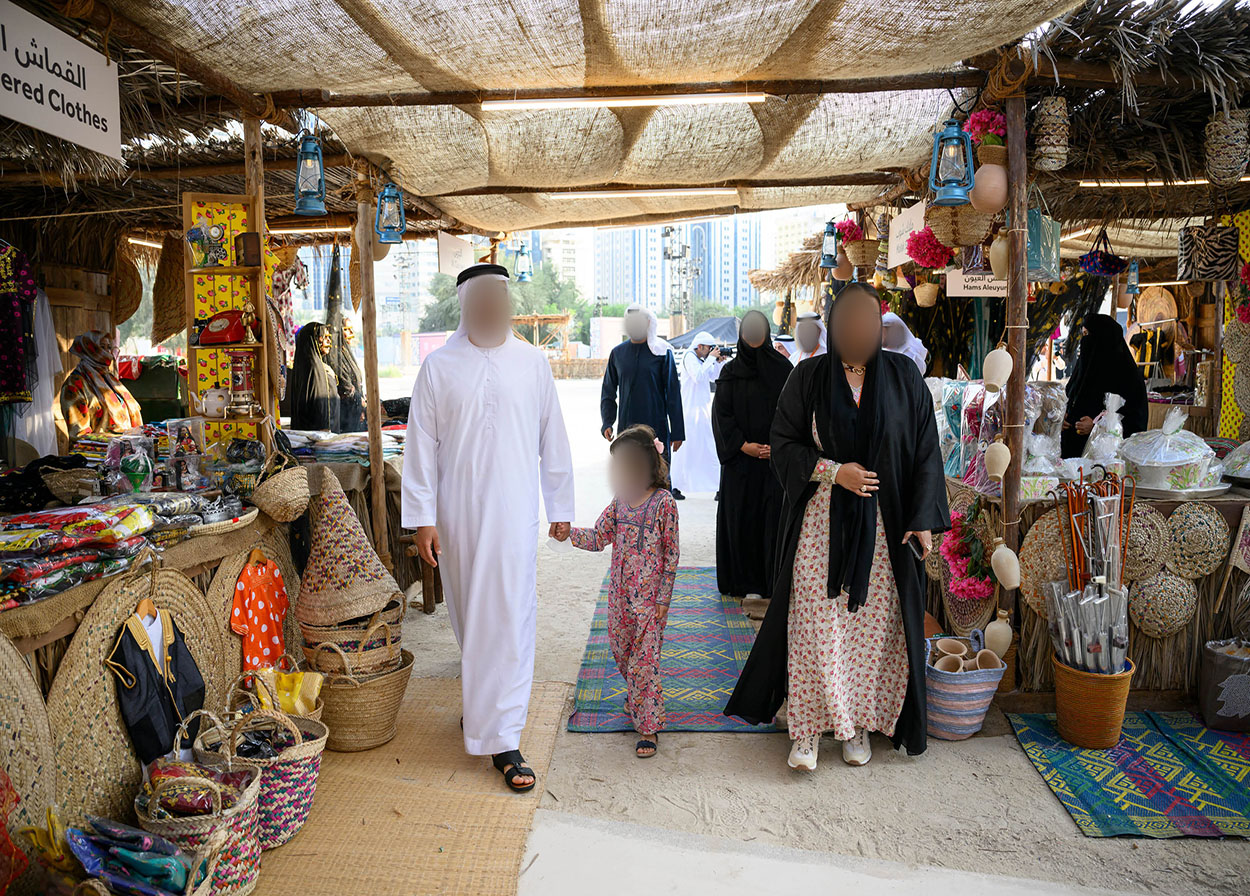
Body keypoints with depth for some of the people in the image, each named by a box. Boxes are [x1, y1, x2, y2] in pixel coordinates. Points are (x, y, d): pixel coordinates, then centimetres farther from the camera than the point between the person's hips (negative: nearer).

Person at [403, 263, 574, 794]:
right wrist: (423, 519, -3)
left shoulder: (532, 363, 4)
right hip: (457, 517, 1)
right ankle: (484, 703, 37)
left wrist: (560, 507, 10)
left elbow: (552, 441, 8)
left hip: (515, 515, 0)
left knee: (510, 623, -2)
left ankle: (502, 740, 6)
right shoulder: (439, 367, 1)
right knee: (469, 621, 12)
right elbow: (421, 446, 1)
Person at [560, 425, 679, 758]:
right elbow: (599, 537, 9)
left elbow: (671, 553, -10)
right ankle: (636, 695, 45)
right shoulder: (620, 500, 4)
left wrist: (663, 598, -10)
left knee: (644, 658, -3)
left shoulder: (663, 502, -13)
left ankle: (648, 727, 7)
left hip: (649, 596, -6)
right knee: (621, 650, 18)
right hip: (620, 593, 6)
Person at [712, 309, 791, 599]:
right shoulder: (730, 372, 3)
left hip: (776, 457, 0)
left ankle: (776, 579, 6)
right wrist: (744, 445, -12)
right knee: (742, 517, 3)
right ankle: (747, 581, 11)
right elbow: (721, 414, -1)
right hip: (740, 458, 0)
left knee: (775, 515, -2)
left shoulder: (783, 369, 3)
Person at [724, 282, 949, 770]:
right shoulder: (809, 377, 0)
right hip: (821, 524, -1)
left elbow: (925, 449, 2)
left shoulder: (903, 376, 2)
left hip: (883, 526, 1)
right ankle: (808, 727, 12)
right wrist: (834, 471, -13)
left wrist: (922, 518, -5)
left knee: (871, 624, 7)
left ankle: (857, 723, 24)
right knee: (815, 624, -1)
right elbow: (784, 445, 2)